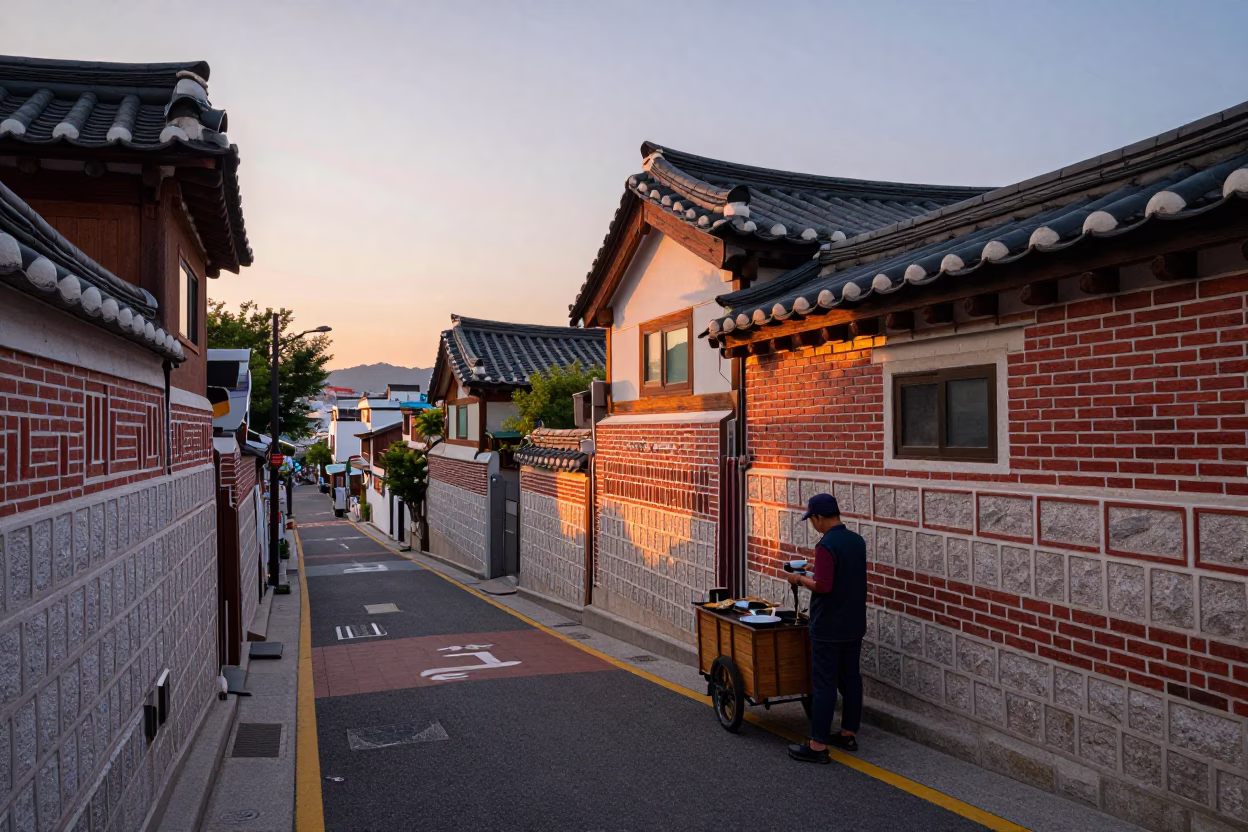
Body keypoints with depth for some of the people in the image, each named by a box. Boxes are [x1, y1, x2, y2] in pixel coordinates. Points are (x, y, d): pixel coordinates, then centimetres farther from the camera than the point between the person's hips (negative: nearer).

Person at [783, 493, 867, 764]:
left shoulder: (827, 545, -20)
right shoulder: (857, 541, 7)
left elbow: (823, 586, -26)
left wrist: (800, 579, -10)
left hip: (829, 628, -8)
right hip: (854, 625, 9)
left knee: (824, 683, -4)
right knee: (850, 678, 15)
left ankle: (818, 745, 0)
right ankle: (849, 734, 25)